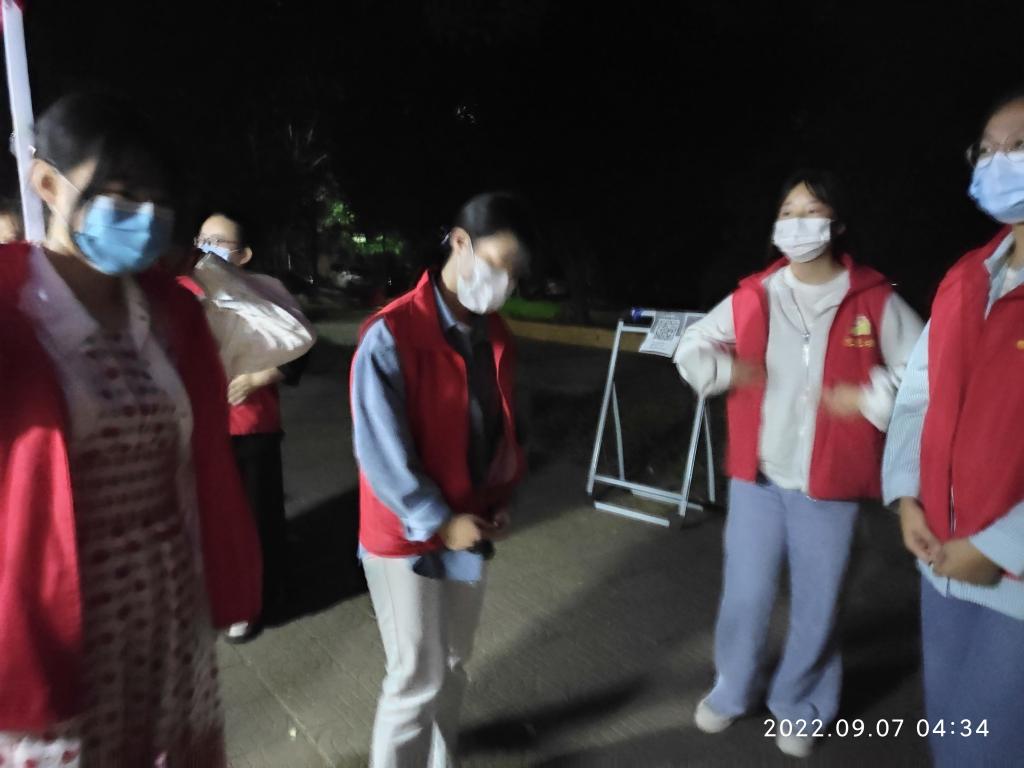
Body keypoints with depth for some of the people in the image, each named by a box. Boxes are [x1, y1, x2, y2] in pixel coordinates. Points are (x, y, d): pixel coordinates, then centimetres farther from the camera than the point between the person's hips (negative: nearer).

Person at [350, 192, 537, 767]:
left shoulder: (496, 336, 2)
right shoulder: (391, 336, -20)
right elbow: (381, 449, -20)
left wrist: (502, 499, 2)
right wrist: (438, 522, -16)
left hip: (471, 530, 7)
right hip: (406, 535, -6)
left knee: (454, 664, 21)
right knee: (418, 678, 6)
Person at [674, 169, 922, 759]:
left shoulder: (874, 301, -6)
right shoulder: (753, 297, 1)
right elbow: (691, 349, 10)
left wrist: (871, 396, -14)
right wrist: (727, 371, -8)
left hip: (829, 484, -1)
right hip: (756, 478, 2)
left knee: (816, 605, 12)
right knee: (745, 596, 14)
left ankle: (800, 706, 38)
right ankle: (734, 690, 39)